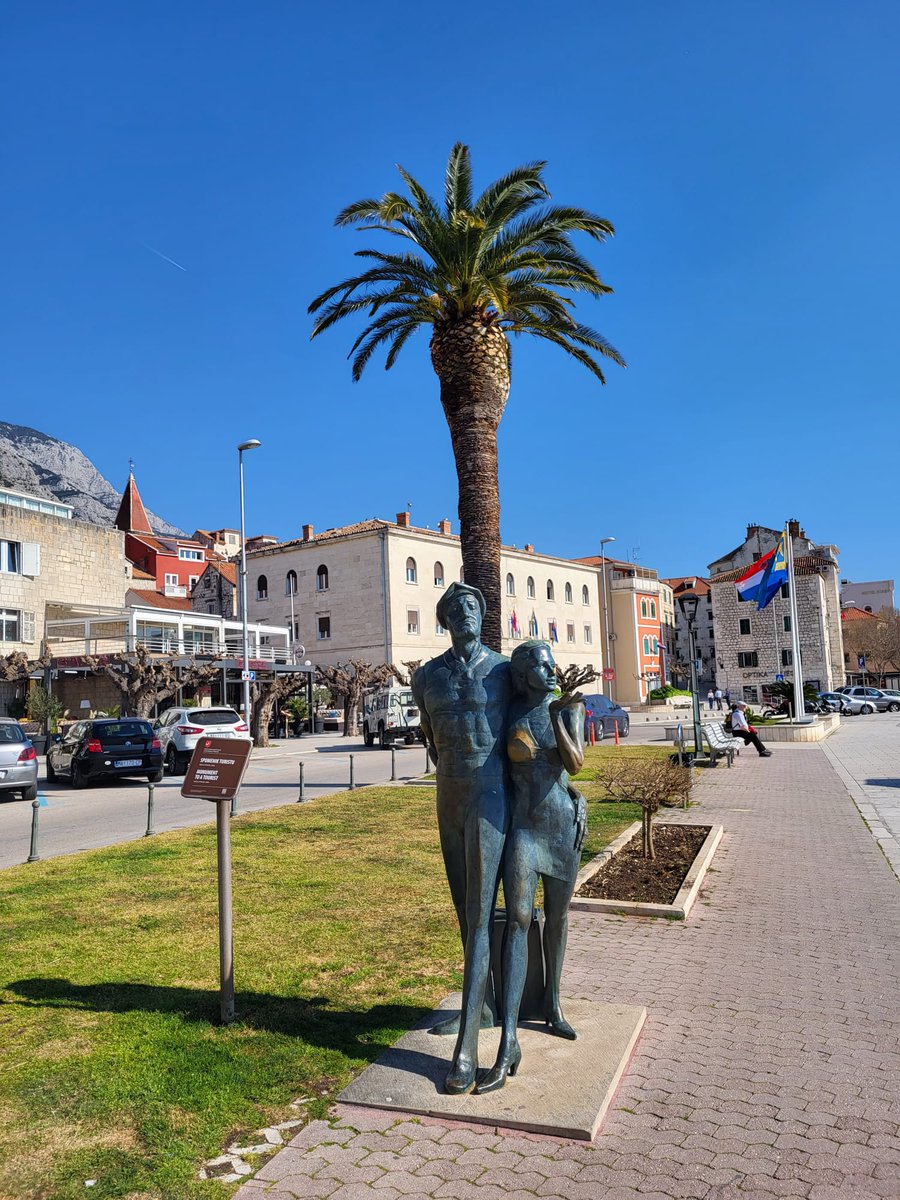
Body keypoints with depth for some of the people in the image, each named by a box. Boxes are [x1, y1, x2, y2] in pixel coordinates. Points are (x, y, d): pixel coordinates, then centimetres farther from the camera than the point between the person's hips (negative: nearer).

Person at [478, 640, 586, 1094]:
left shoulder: (571, 708, -1)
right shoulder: (506, 714, -1)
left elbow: (575, 763, -15)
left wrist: (557, 715, -23)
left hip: (564, 824, 2)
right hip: (521, 827, -2)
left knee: (556, 917, 15)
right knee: (517, 920, -16)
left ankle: (552, 1005, 38)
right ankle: (508, 1043, -18)